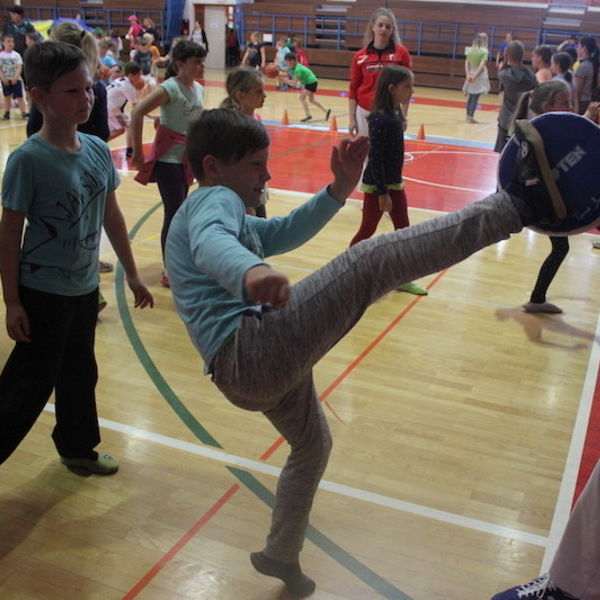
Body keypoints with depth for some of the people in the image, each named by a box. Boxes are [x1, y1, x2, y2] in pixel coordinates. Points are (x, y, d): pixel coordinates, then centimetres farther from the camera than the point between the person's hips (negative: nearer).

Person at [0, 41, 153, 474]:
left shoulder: (98, 150, -2)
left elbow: (112, 216, 8)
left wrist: (132, 275, 12)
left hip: (85, 288, 6)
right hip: (43, 293, -6)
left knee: (80, 373, 20)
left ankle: (78, 447, 40)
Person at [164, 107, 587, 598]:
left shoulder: (218, 210, 27)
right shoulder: (213, 199, -4)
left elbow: (287, 233, 31)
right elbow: (211, 243, -29)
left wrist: (341, 187, 16)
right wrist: (249, 271, -53)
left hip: (251, 374, 11)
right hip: (251, 349, -11)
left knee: (313, 445, 33)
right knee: (370, 260, -24)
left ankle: (281, 557, 48)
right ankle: (522, 204, -31)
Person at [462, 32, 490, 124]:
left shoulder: (470, 50, 4)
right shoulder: (484, 51, -10)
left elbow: (467, 63, 0)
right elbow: (481, 65, -17)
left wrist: (468, 74, -5)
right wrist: (475, 76, -16)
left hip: (470, 75, 5)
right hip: (479, 75, -5)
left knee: (470, 96, 13)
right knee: (475, 97, -3)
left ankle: (468, 116, 17)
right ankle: (470, 117, -6)